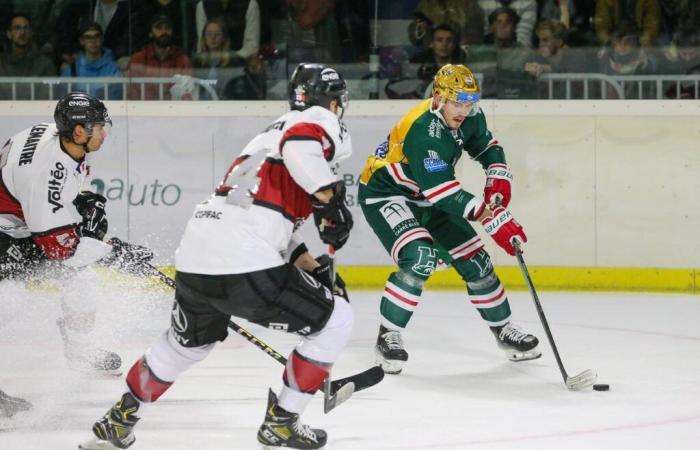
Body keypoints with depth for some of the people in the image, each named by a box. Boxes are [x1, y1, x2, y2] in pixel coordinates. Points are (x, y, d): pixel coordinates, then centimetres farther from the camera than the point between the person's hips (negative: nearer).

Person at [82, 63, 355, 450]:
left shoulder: (273, 133, 32)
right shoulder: (320, 121, 5)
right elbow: (301, 148, -21)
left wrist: (314, 268, 30)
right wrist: (331, 198, -14)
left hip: (194, 258, 9)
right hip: (243, 264, -9)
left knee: (186, 343, 34)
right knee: (335, 320, 7)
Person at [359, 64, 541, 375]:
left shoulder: (469, 117, -8)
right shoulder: (424, 130, -34)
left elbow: (487, 146, 14)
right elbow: (444, 192, -38)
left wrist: (498, 180, -6)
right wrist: (493, 218, -40)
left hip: (425, 200, 8)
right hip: (384, 194, -8)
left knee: (475, 261, 8)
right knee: (421, 257, -30)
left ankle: (504, 331, 26)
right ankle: (388, 337, -20)